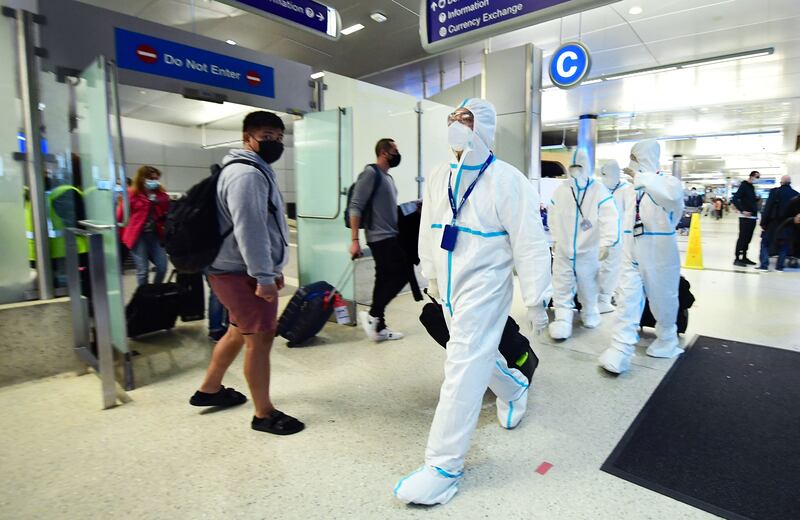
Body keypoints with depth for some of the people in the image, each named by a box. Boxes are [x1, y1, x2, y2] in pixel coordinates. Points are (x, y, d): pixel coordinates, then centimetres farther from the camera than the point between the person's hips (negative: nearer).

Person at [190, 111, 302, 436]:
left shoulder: (256, 170, 20)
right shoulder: (247, 174, -16)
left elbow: (264, 226, 22)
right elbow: (249, 230, -24)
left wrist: (273, 269, 22)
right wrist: (264, 277, -24)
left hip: (236, 269, 11)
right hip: (241, 272, -11)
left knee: (240, 332, 22)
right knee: (260, 338, -4)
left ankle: (209, 390, 39)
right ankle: (264, 414, 9)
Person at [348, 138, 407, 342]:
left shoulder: (387, 176, 18)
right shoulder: (371, 173, -10)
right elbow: (356, 207, -15)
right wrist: (354, 240, -20)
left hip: (389, 236, 9)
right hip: (381, 237, -9)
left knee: (385, 279, 9)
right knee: (401, 274, -9)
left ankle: (379, 327, 17)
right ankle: (372, 315, 1)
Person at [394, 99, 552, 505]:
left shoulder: (506, 180, -14)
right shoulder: (437, 178, 5)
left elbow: (529, 243, -12)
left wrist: (536, 300, -10)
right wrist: (431, 276, 18)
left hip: (483, 287, -7)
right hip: (449, 286, 7)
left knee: (464, 368, -6)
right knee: (477, 353, 24)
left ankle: (444, 465, 8)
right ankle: (514, 389, 56)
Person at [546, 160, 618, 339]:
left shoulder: (599, 190, -11)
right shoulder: (560, 191, 1)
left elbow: (610, 218, -19)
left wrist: (606, 243, -27)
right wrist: (554, 239, 13)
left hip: (589, 251, -2)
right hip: (563, 251, 2)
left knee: (588, 286, 15)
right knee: (562, 288, 3)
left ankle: (589, 313, 39)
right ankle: (563, 320, 11)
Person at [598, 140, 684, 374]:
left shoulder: (666, 181, -12)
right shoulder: (633, 190, 9)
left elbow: (674, 196, -37)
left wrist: (642, 177, -33)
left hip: (659, 258, -5)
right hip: (632, 258, 5)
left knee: (663, 302, 13)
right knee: (627, 303, -3)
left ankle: (667, 342, 38)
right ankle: (619, 352, -3)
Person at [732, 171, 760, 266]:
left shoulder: (751, 187, 16)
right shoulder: (744, 185, -9)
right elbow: (735, 199, -19)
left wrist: (756, 198, 5)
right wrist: (742, 211, -21)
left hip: (753, 217, 8)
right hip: (745, 217, -8)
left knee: (748, 238, 11)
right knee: (742, 238, -7)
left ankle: (744, 257, 17)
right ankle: (737, 258, -3)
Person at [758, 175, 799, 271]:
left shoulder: (775, 191, -11)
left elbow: (767, 208, -13)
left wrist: (763, 222, -9)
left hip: (773, 223, -3)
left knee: (765, 243, 6)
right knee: (783, 245, 13)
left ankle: (764, 265, 0)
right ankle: (780, 266, 12)